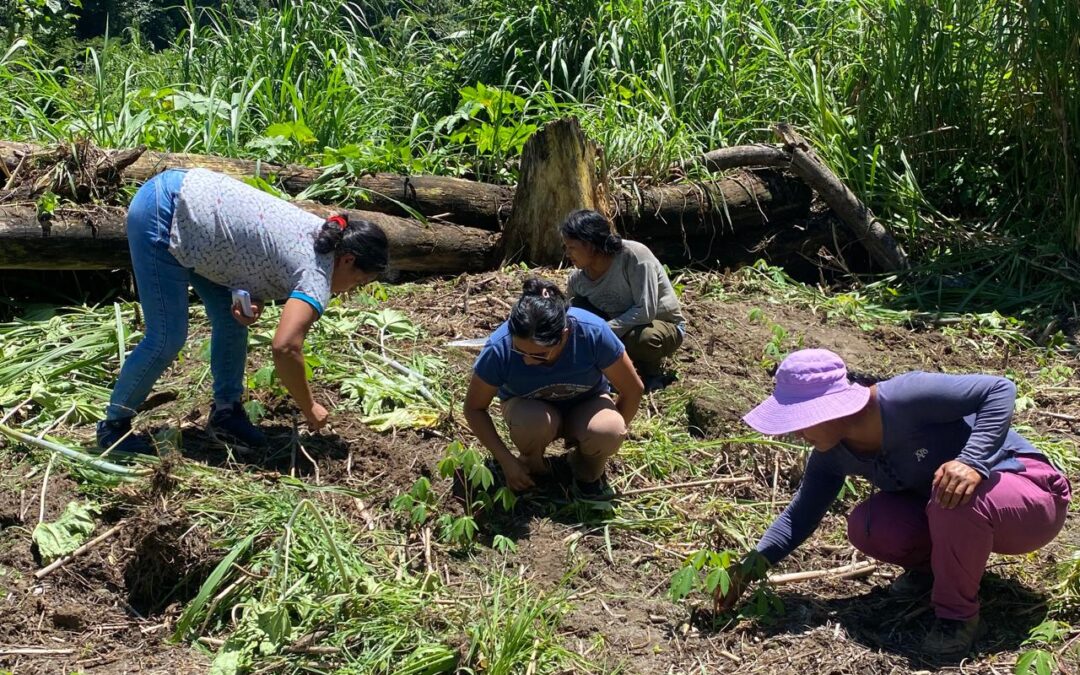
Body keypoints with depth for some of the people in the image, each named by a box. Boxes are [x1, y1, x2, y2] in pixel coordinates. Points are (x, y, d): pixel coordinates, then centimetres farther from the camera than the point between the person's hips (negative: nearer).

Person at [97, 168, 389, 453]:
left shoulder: (322, 234, 5)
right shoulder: (317, 275, -21)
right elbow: (285, 348, -32)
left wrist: (254, 303, -7)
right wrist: (310, 409, -18)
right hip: (162, 214, -10)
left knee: (232, 318, 10)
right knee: (167, 338, -6)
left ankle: (227, 411, 21)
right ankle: (113, 425, 11)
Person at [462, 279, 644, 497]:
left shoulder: (593, 333, -33)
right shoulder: (499, 348, -31)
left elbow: (632, 389, -16)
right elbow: (474, 408, -16)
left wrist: (613, 434, -9)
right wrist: (507, 461, -19)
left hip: (585, 405, 1)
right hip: (528, 407, 0)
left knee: (605, 432, -33)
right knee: (533, 422, -36)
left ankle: (586, 471, 1)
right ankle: (532, 470, -3)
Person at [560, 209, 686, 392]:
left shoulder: (635, 256, -30)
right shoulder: (578, 277, -13)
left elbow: (646, 311, -33)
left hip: (664, 325, -5)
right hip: (619, 328, 5)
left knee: (643, 338, -40)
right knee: (574, 311, -18)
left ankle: (651, 372, -5)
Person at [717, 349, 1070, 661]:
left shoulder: (905, 398, -31)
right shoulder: (832, 453, -8)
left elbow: (999, 389, -29)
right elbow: (802, 513, 0)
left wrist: (972, 461, -43)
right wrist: (753, 565, -11)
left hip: (1031, 496, -6)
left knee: (958, 498, -38)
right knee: (866, 526, -18)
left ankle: (959, 615, -14)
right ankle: (934, 564, 13)